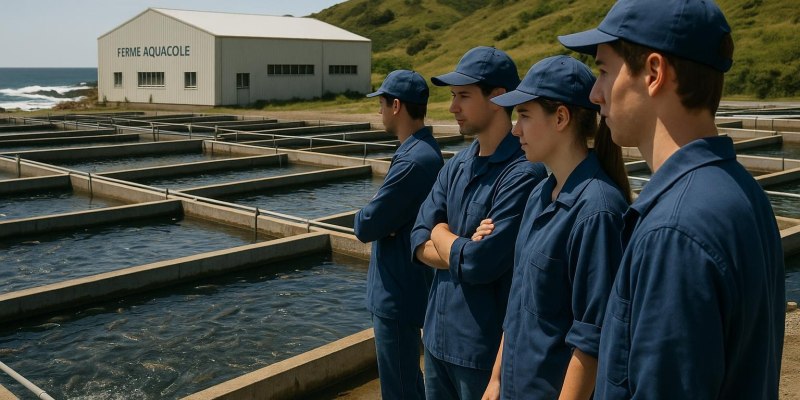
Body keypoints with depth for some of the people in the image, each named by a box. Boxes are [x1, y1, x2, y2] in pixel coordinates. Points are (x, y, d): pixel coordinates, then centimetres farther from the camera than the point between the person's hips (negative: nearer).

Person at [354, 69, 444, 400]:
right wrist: (381, 218, -11)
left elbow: (365, 227, -22)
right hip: (405, 287, 10)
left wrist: (368, 216, -1)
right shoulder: (425, 151, 8)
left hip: (398, 294, -10)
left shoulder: (413, 161, -25)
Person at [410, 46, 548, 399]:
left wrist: (442, 236, -5)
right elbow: (420, 244, 3)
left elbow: (481, 264, -24)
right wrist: (465, 248, -15)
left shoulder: (522, 175, -20)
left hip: (484, 349, -7)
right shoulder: (455, 166, 5)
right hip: (438, 338, 7)